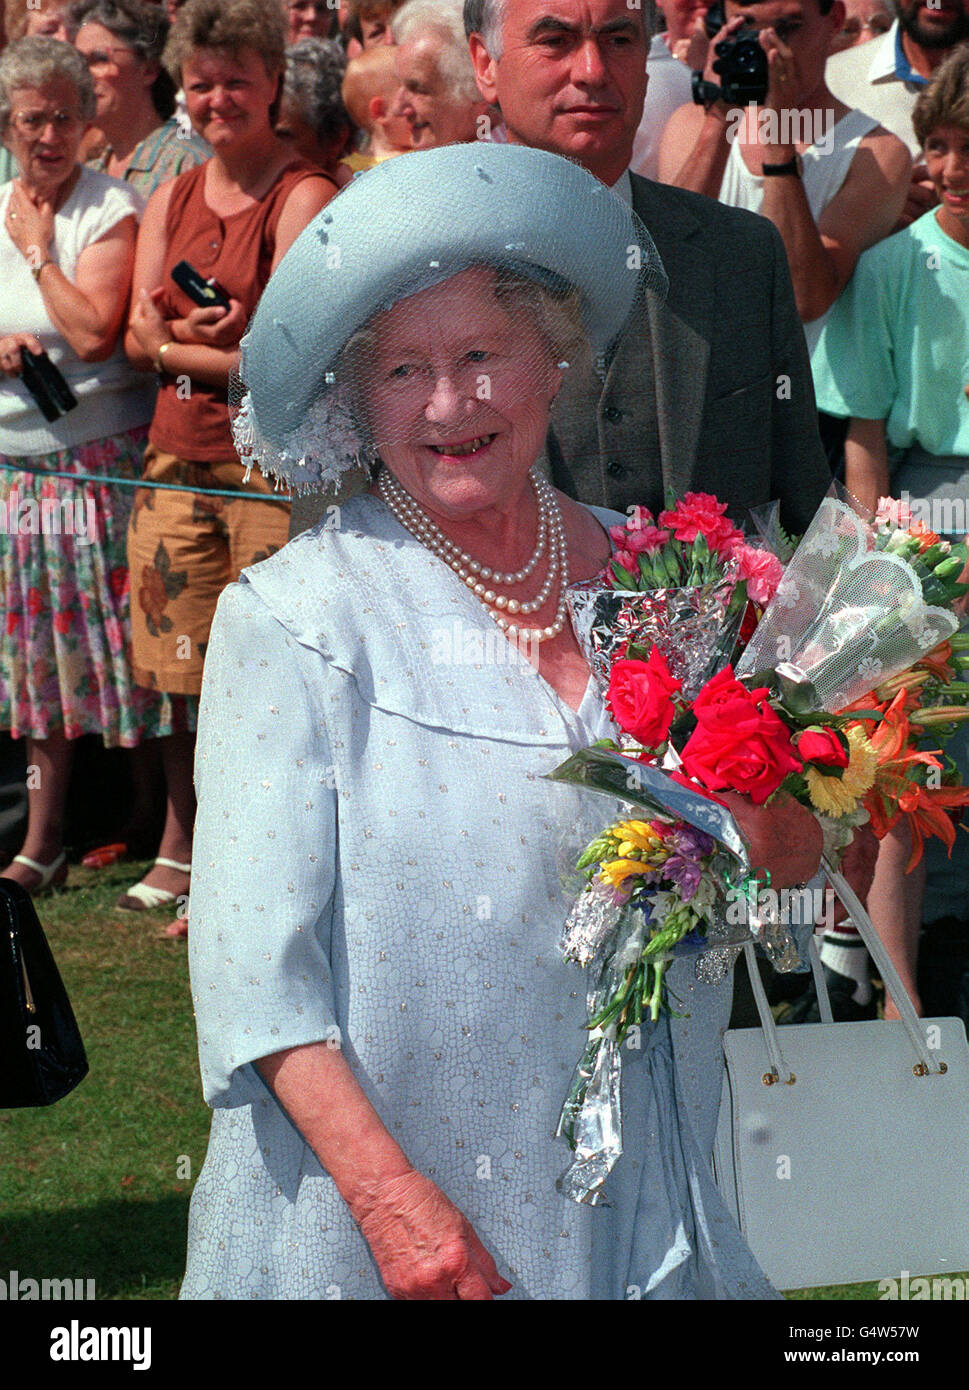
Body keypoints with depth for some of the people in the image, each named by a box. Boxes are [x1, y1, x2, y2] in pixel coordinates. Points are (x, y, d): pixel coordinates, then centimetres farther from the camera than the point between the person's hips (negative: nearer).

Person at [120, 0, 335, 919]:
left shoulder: (304, 198, -6)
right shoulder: (171, 200, 14)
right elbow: (138, 339, 10)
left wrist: (179, 343, -7)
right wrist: (199, 340, -9)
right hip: (178, 458, 6)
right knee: (178, 667, 9)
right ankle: (180, 853, 22)